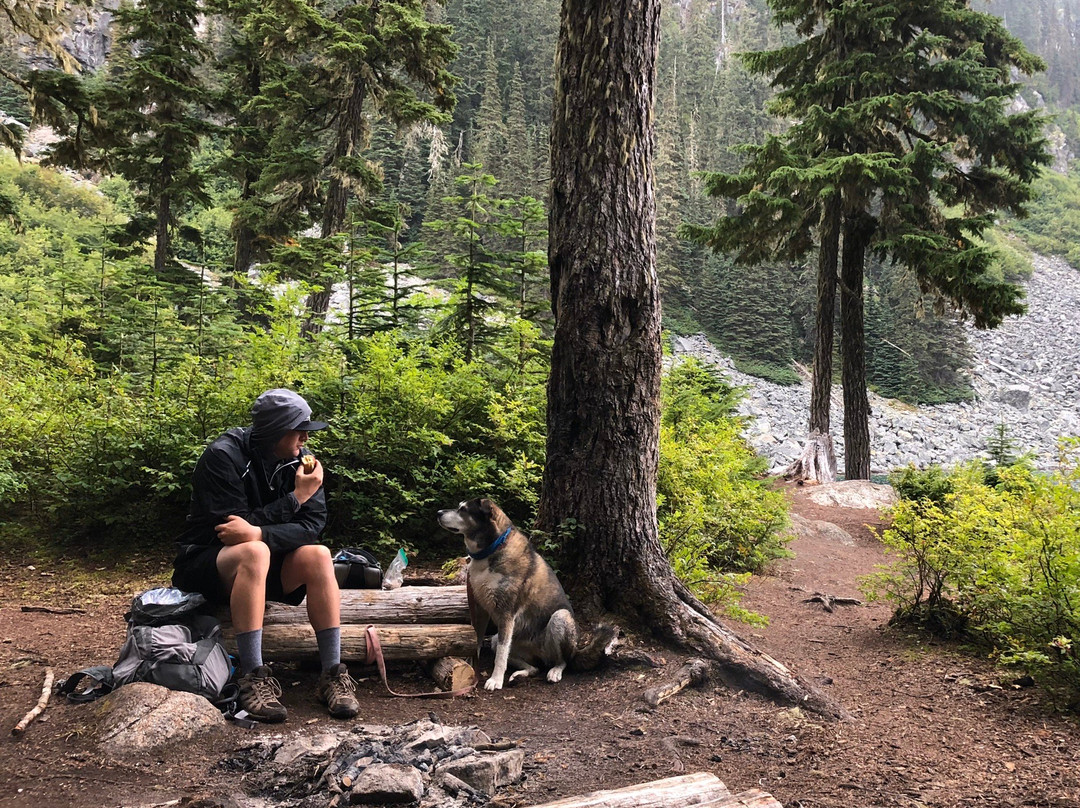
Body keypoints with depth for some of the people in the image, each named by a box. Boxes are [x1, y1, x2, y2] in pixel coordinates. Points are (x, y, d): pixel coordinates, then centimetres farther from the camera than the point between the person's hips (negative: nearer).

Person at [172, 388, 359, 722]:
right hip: (206, 564, -5)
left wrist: (258, 533, -32)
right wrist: (295, 497, -23)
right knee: (254, 553, -37)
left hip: (266, 566, 5)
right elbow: (233, 525, -25)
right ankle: (254, 678, -35)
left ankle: (333, 673, -22)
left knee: (318, 556, -24)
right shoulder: (224, 456, -20)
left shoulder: (298, 460, -5)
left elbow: (312, 525, -15)